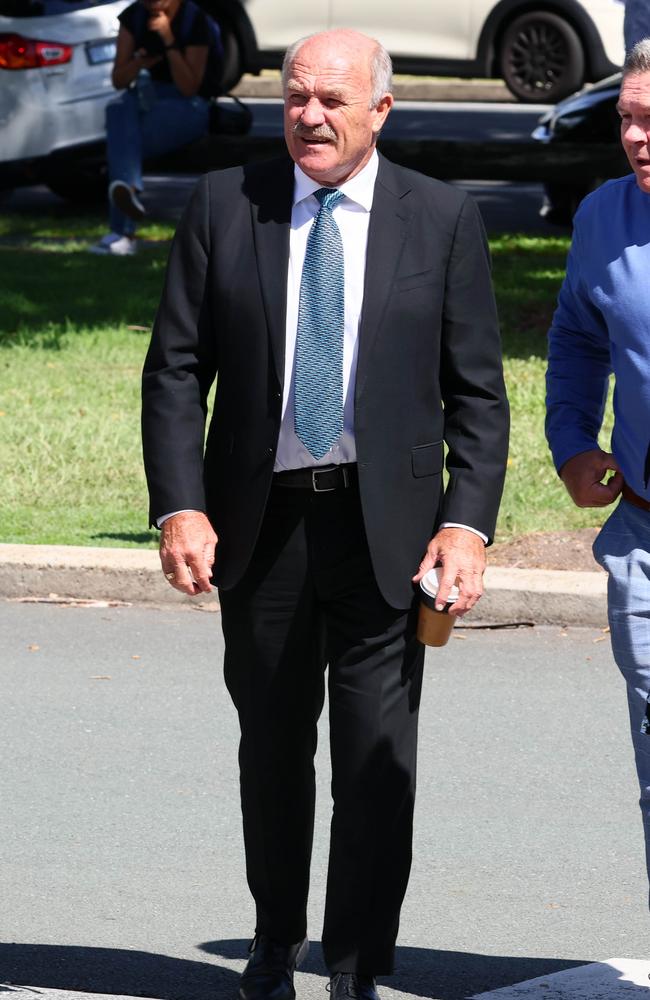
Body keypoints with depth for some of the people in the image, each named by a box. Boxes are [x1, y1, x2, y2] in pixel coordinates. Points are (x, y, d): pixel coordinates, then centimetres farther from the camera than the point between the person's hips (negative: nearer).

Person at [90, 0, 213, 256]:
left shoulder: (195, 21, -10)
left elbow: (189, 88, -14)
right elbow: (118, 80, 4)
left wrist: (169, 40, -22)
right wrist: (138, 63, -18)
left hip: (186, 105, -4)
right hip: (144, 98, 4)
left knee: (122, 141, -32)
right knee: (118, 109, -34)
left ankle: (121, 232, -38)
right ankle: (130, 191, -50)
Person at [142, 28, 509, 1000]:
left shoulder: (442, 218, 0)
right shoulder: (223, 205, 2)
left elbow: (477, 392, 1)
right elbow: (175, 369, 2)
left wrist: (467, 522, -10)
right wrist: (180, 506, -8)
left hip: (388, 525, -1)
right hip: (261, 520, 2)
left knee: (378, 762, -3)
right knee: (272, 747, 14)